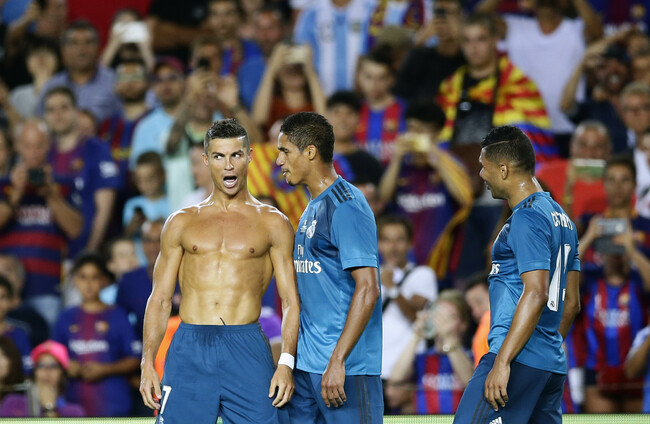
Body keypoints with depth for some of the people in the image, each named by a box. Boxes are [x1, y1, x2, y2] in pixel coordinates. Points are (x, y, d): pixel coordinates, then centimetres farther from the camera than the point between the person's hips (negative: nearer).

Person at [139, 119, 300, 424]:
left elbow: (290, 300, 5)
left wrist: (286, 363, -8)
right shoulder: (181, 223, 14)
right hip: (189, 351, 1)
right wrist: (147, 364, 3)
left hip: (247, 352, -1)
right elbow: (160, 299, 13)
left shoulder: (272, 224, 10)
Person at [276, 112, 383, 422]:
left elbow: (367, 289, -19)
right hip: (305, 365, 9)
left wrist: (337, 361, -23)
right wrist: (290, 358, 19)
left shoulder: (346, 207, -13)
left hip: (346, 368, -9)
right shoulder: (313, 207, 16)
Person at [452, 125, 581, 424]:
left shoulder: (527, 218, -11)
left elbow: (536, 294, -21)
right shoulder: (560, 218, 18)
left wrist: (502, 362, -23)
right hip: (553, 365, 10)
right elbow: (571, 302, 22)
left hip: (519, 358, -10)